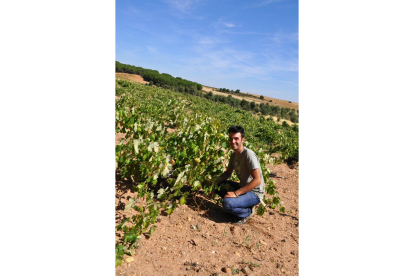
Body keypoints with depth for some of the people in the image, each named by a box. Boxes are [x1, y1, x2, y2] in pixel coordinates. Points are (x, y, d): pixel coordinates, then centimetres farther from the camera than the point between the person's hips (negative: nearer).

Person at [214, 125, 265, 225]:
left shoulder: (248, 154, -23)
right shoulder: (234, 154, 3)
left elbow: (257, 180, -29)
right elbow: (228, 172, 14)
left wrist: (236, 193, -30)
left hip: (254, 193, -8)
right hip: (243, 187, 8)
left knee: (227, 204, -28)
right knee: (218, 186, -1)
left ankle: (248, 212, 0)